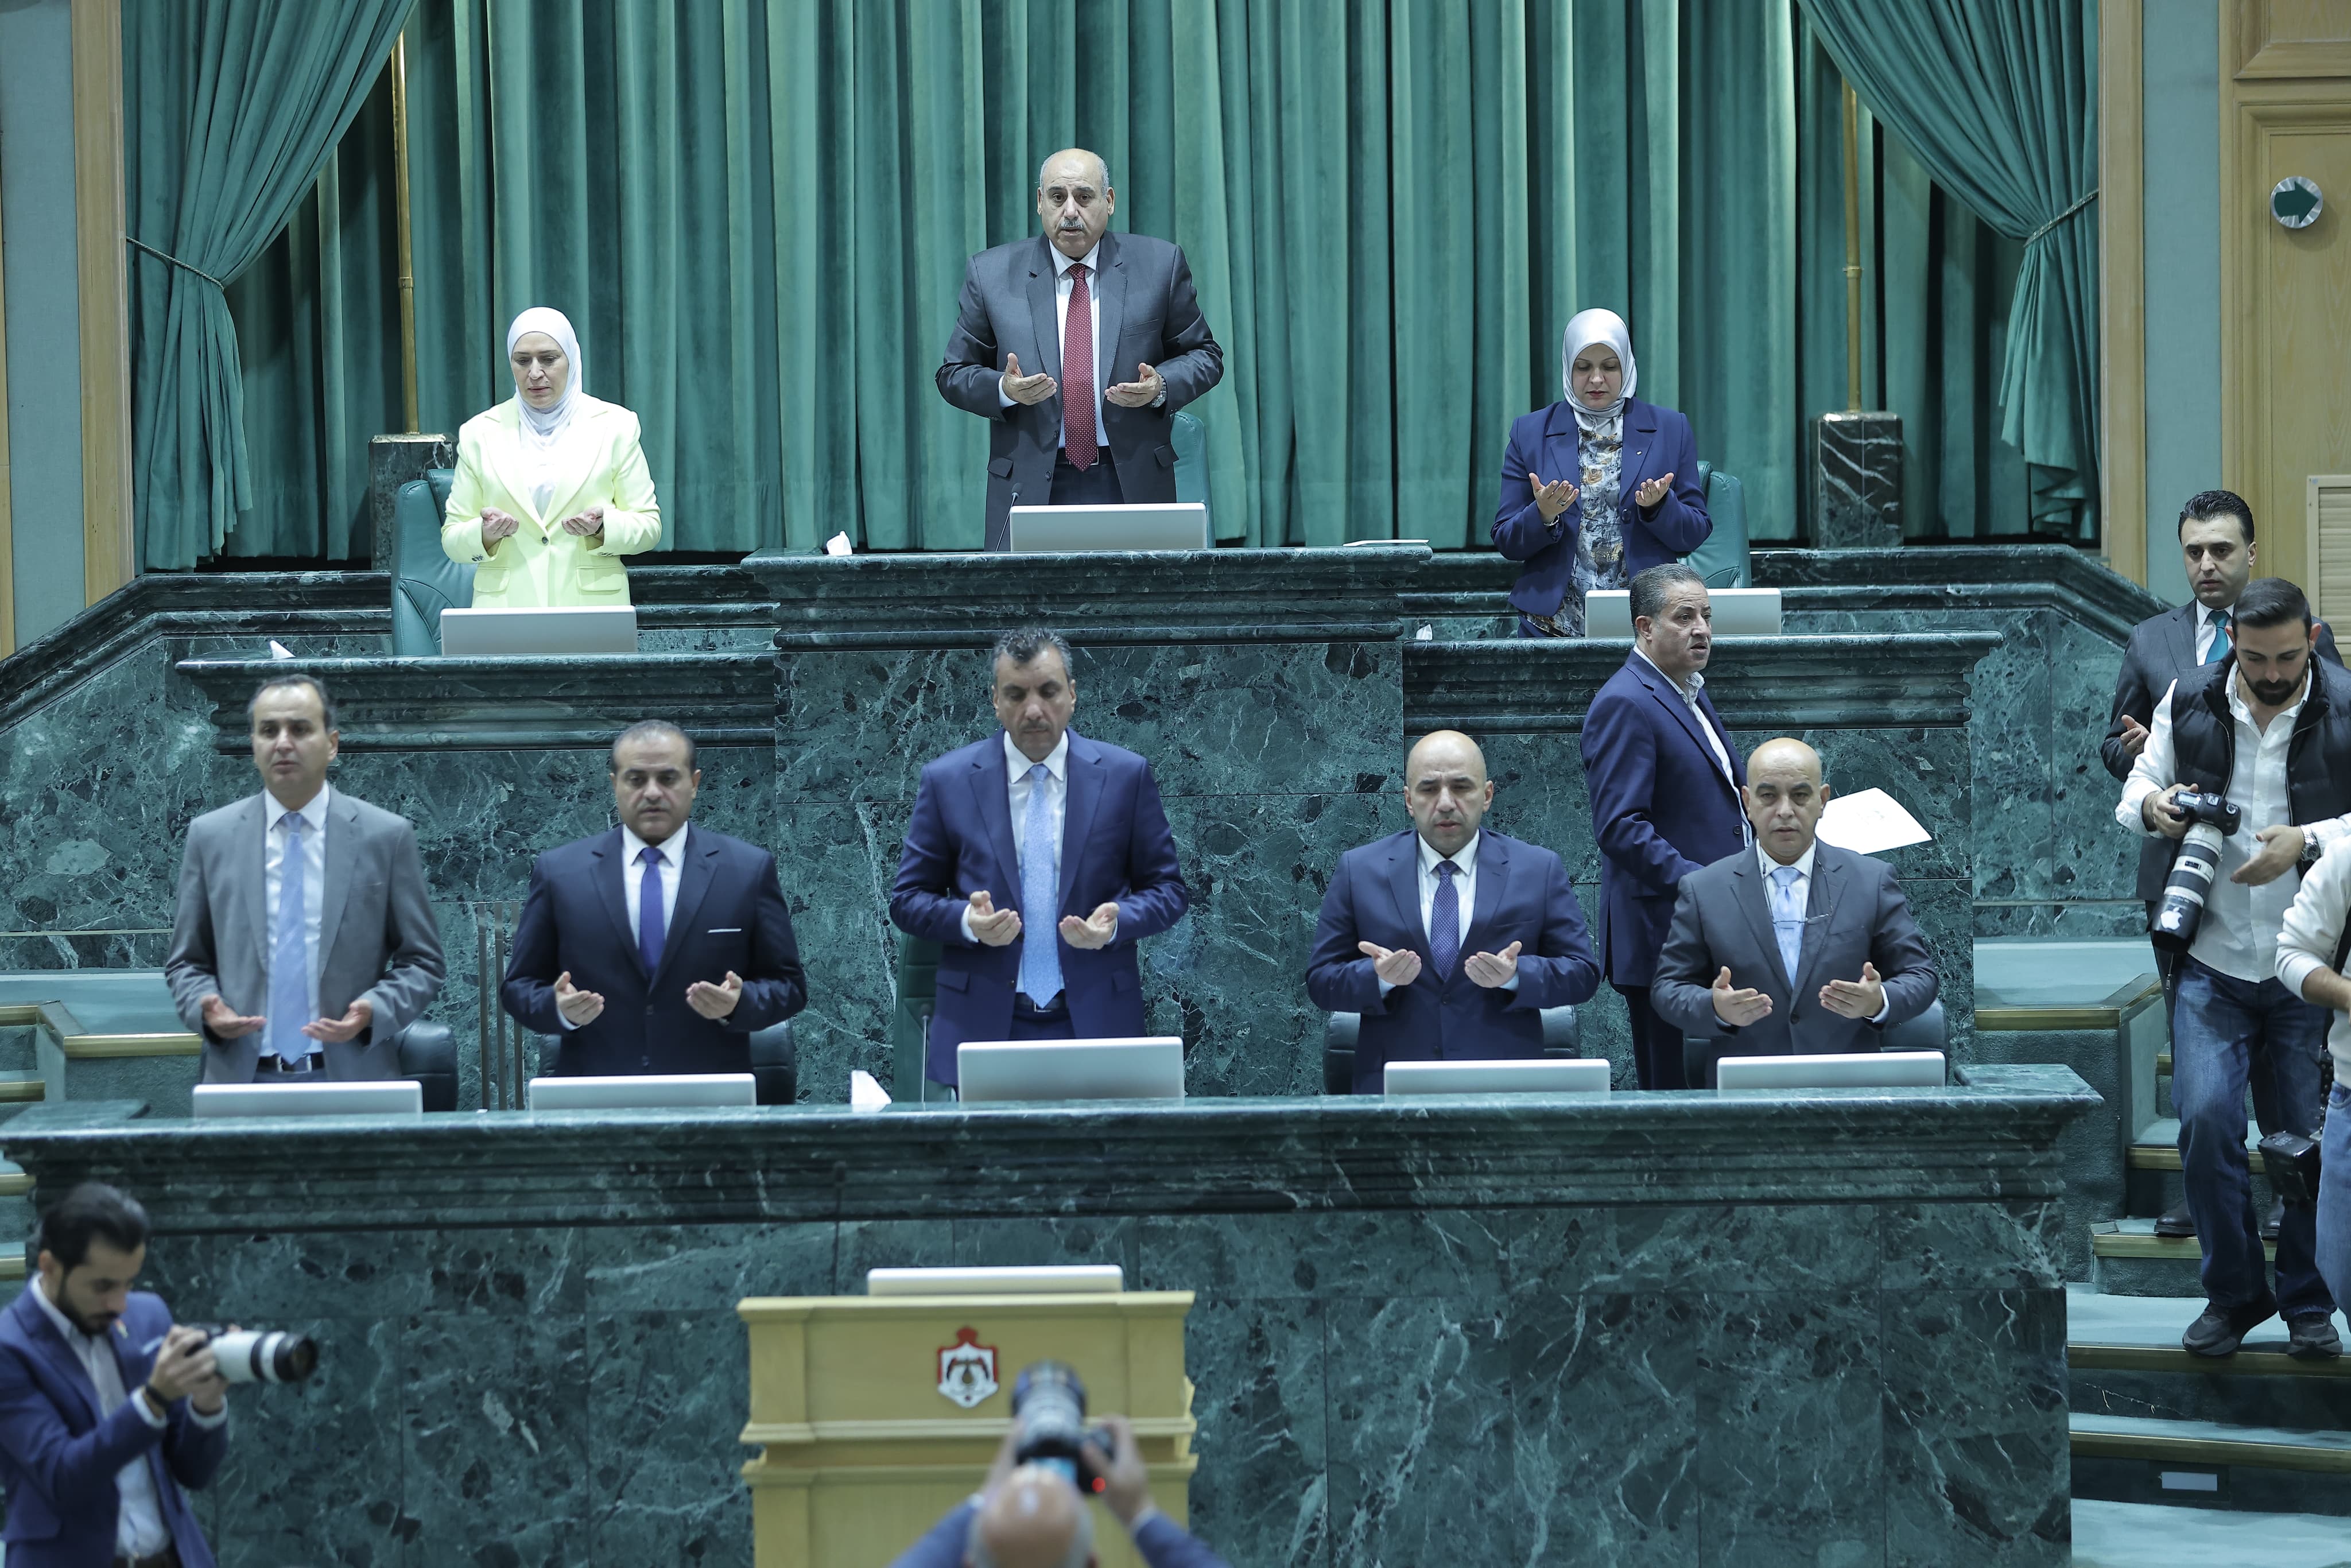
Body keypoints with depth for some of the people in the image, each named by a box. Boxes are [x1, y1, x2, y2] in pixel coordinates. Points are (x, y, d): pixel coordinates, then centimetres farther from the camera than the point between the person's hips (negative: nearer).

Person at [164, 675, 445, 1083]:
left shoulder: (388, 837, 2)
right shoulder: (211, 837, 7)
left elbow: (422, 963, 5)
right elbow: (186, 962, 12)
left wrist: (373, 1013, -14)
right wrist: (205, 1006, -10)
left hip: (351, 1077, -1)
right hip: (243, 1077, 1)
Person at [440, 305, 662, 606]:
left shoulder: (615, 426, 9)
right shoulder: (480, 433, 11)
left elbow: (649, 527, 9)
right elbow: (452, 539, 11)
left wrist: (603, 528, -11)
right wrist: (485, 535, -10)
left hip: (590, 606, -2)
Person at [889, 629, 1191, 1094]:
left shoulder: (1125, 776, 4)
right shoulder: (947, 781, 4)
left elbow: (1168, 889, 7)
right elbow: (908, 899, 6)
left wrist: (1116, 923, -14)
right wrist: (967, 921, -15)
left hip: (1096, 1020, 0)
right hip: (985, 1030, 0)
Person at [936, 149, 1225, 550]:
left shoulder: (1158, 265, 4)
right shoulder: (992, 274, 4)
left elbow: (1204, 355, 10)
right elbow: (954, 374, 8)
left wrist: (1161, 387, -10)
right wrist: (1004, 389, -13)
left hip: (1134, 483, 0)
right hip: (1030, 487, 0)